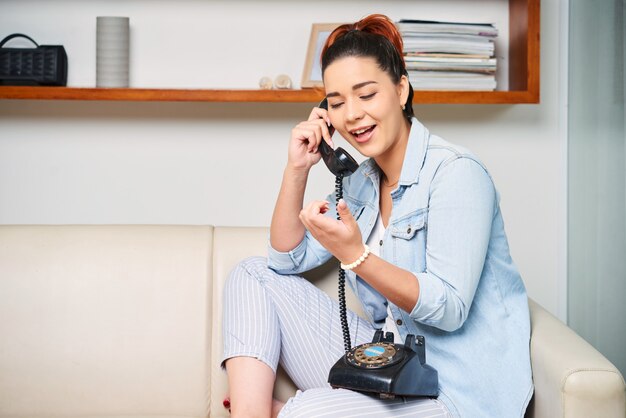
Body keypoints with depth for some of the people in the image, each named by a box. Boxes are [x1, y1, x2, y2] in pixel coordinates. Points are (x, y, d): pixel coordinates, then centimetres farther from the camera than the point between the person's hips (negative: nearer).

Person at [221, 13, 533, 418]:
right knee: (254, 274, 4)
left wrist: (355, 256, -32)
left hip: (453, 384, -8)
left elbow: (450, 309, -21)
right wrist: (297, 169, -3)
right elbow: (287, 260, 8)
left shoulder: (457, 172, -15)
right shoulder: (360, 181, 9)